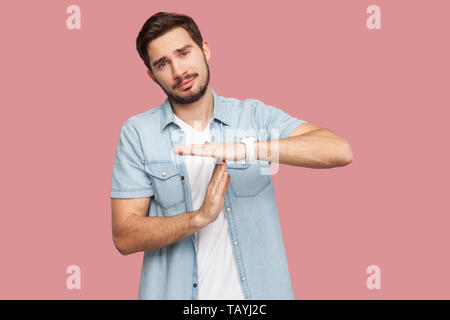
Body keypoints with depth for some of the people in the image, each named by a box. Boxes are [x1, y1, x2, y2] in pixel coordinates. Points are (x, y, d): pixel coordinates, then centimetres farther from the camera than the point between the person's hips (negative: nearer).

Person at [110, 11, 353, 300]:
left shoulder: (256, 115, -4)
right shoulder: (137, 133, -5)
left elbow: (340, 151, -18)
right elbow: (124, 237, -9)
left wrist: (247, 149, -29)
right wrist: (200, 216, -23)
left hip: (260, 290, 1)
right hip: (175, 291, 0)